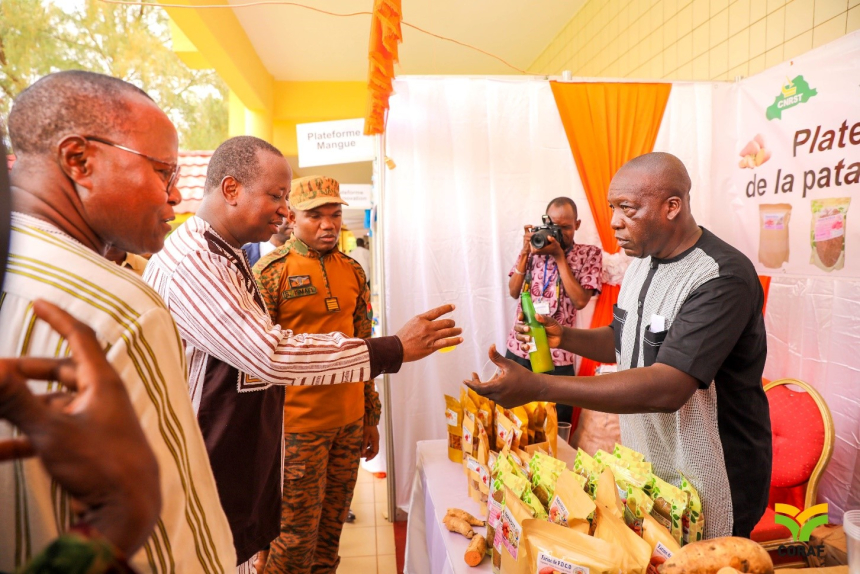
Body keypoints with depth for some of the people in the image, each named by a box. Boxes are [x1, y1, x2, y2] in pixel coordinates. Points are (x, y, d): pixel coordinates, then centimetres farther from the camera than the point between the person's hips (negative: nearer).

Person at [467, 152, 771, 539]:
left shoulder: (722, 278, -25)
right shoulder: (643, 262, 3)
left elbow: (668, 388, -35)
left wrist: (537, 387, -39)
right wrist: (563, 337, -6)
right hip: (645, 467, 8)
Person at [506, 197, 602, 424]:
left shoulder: (590, 254, -1)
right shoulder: (533, 247, 8)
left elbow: (580, 301, -12)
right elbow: (514, 291, 1)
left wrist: (559, 256, -13)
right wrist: (526, 251, -7)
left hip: (558, 355, -2)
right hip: (519, 348, 3)